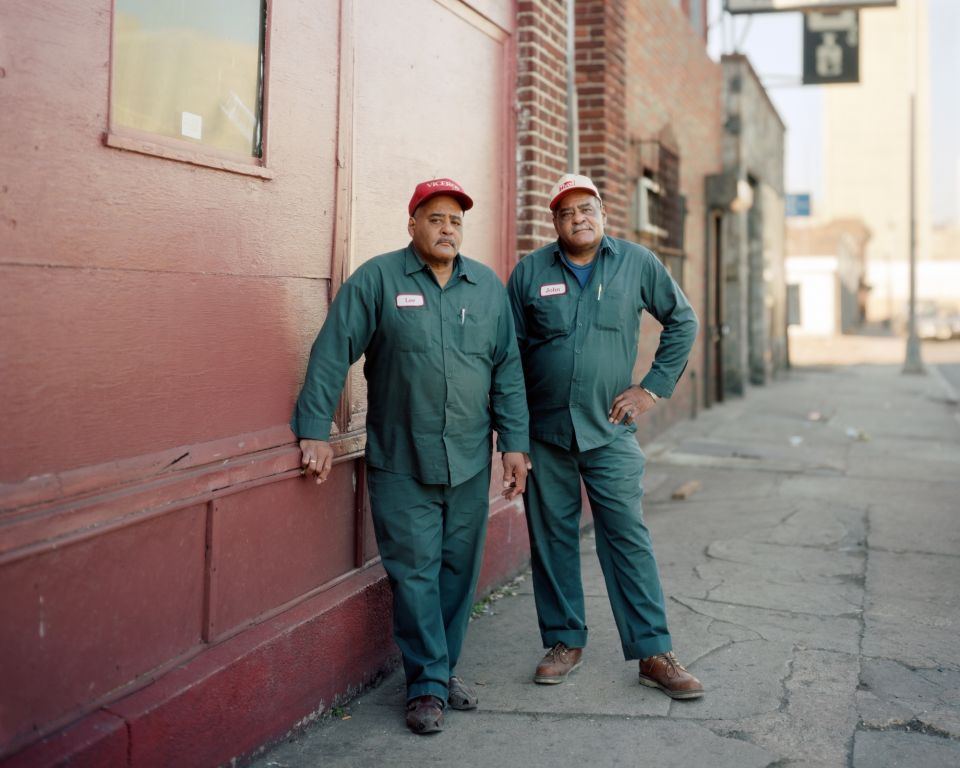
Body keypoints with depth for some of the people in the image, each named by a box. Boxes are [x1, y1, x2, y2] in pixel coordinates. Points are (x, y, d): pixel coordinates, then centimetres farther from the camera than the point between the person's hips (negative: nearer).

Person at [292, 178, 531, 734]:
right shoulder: (378, 280, -3)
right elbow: (331, 354, -6)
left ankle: (445, 669, 26)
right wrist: (315, 432, -11)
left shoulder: (488, 287, 9)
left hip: (470, 463, 4)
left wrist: (515, 443, 6)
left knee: (459, 571, 10)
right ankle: (428, 683, 11)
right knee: (415, 573, -1)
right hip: (401, 464, -3)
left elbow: (508, 370, 10)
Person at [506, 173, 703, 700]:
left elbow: (682, 321, 12)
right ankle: (564, 642, 22)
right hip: (544, 430, 1)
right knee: (552, 538, 8)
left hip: (609, 429, -1)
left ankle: (653, 653, 6)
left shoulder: (637, 264, 3)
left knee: (628, 538, -1)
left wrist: (653, 387, 3)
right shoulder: (530, 271, 4)